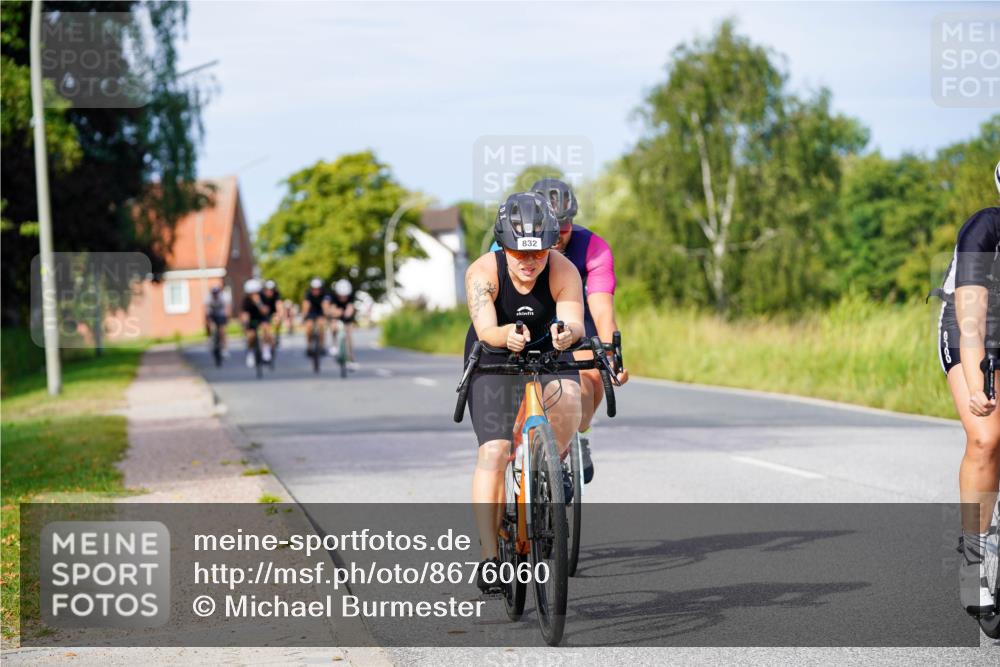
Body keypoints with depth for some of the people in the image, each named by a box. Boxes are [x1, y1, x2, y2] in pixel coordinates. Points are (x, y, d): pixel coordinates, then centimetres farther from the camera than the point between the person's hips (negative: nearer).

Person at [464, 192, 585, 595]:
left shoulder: (563, 271, -23)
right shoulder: (484, 272, -26)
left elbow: (574, 320, -36)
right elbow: (485, 329, -38)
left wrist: (567, 332, -61)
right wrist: (507, 335, -61)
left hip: (549, 354, 1)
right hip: (493, 361, -1)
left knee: (566, 396, -33)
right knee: (493, 451, -17)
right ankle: (489, 557, -15)